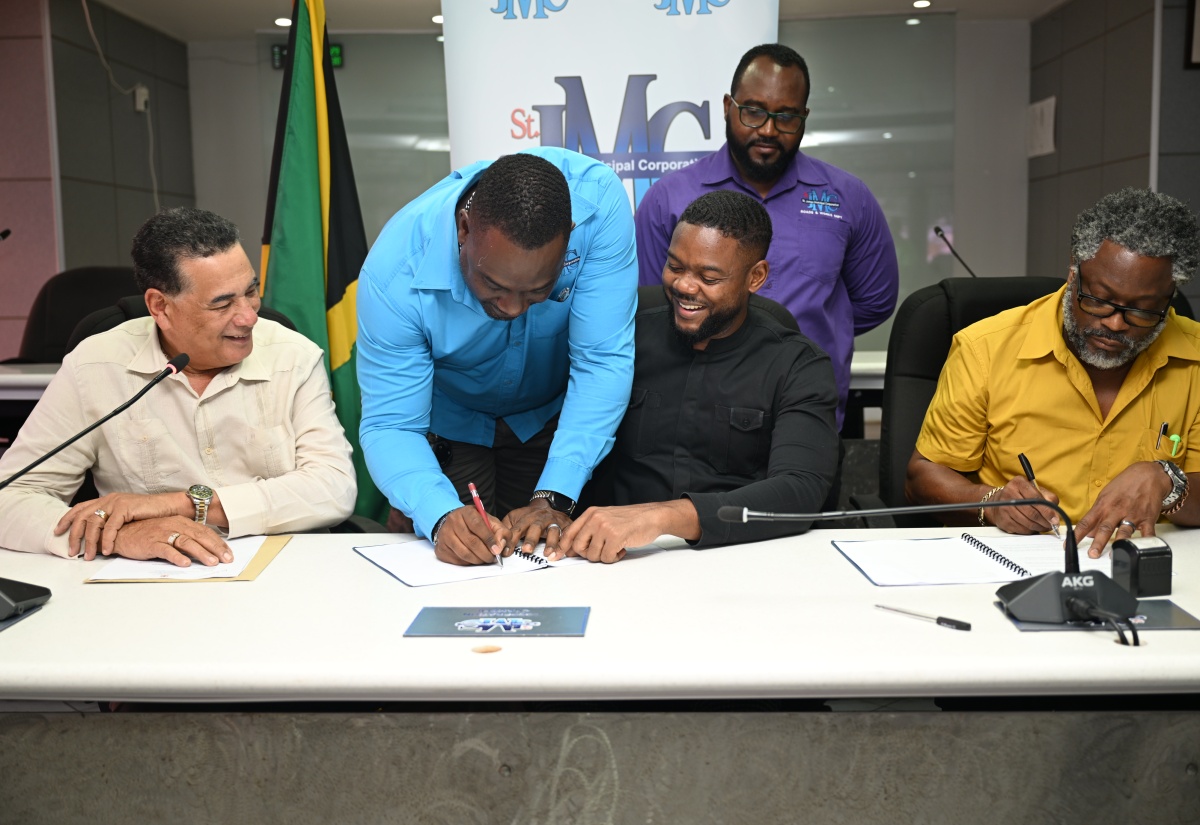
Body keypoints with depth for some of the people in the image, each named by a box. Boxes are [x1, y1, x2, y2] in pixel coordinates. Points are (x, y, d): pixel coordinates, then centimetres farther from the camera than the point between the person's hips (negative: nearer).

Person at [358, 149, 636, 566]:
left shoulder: (598, 201, -35)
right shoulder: (395, 271, -35)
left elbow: (604, 361, -32)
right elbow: (390, 427, -29)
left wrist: (555, 498, -39)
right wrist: (440, 516, -49)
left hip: (554, 414, 1)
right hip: (449, 421, -1)